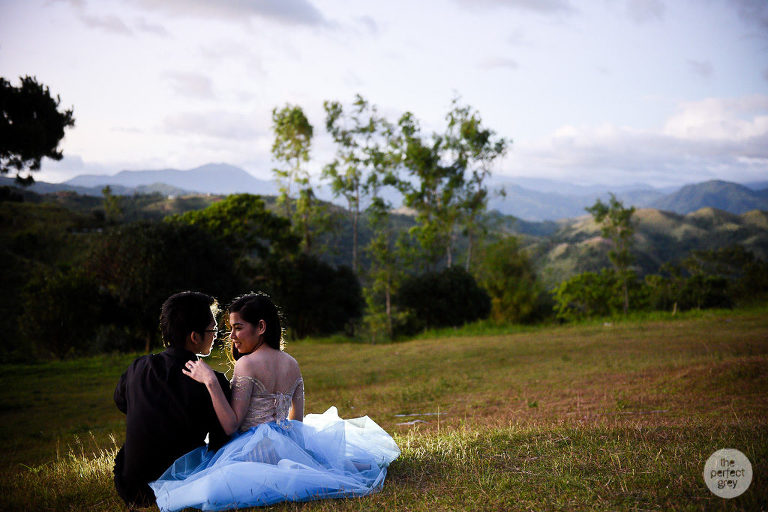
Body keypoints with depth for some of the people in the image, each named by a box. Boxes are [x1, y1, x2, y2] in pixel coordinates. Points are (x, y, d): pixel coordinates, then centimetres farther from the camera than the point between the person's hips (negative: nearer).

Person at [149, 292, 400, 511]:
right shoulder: (292, 364, 8)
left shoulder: (247, 364, -13)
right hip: (286, 446, 8)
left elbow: (230, 425, -18)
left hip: (254, 449, -8)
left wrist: (210, 382, -20)